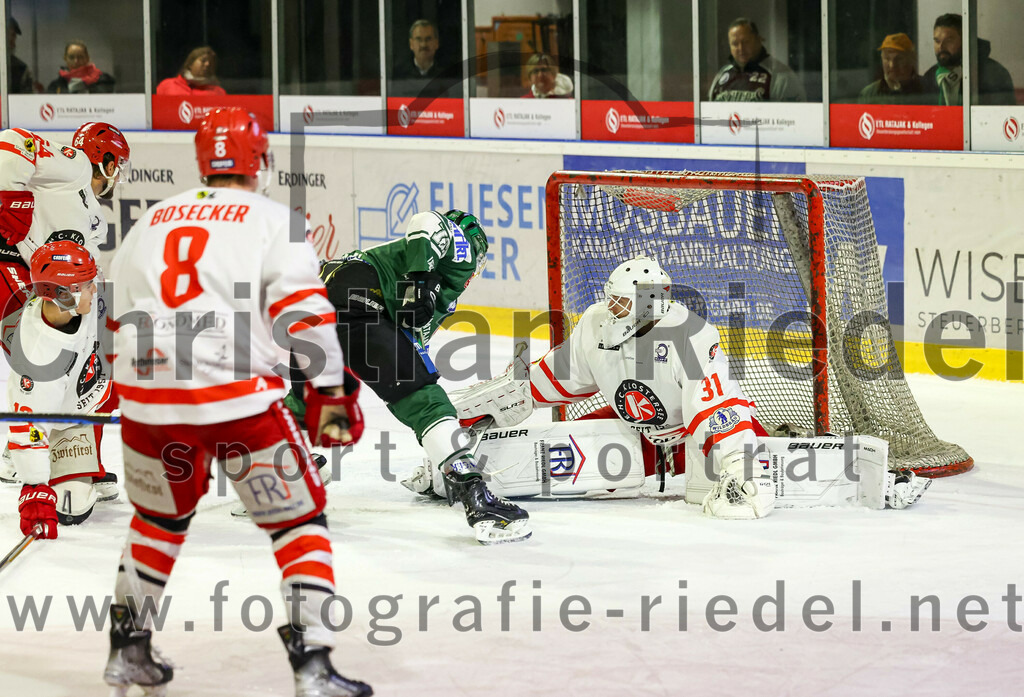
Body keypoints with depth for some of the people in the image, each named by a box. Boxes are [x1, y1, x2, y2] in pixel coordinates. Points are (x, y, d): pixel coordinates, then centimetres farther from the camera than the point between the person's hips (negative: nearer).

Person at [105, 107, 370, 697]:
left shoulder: (151, 221, 19)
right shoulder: (273, 220, 2)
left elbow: (123, 322, 25)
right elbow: (303, 314, -9)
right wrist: (333, 396, -5)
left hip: (148, 399, 5)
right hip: (240, 400, -5)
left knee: (160, 517, 27)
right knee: (299, 522, 7)